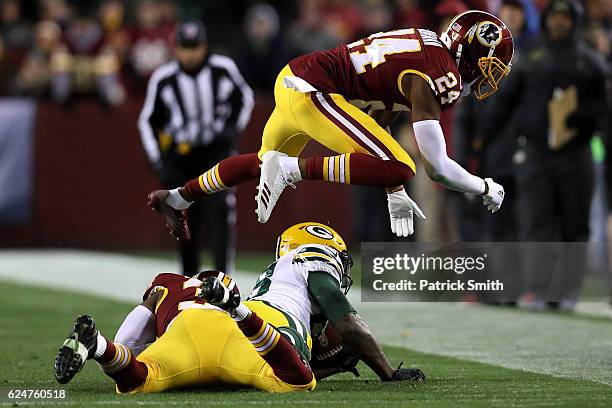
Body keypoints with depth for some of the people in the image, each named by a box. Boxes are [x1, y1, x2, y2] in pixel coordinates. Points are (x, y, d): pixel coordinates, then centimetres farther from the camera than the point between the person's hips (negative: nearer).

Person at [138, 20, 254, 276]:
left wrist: (234, 128, -2)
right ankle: (189, 274, 22)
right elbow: (148, 122, 2)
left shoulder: (223, 69, -8)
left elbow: (244, 98, 11)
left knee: (219, 209, -18)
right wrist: (158, 161, -3)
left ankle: (224, 271, -17)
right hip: (180, 156, 1)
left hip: (217, 150, -1)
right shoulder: (163, 78, -9)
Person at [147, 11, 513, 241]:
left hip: (291, 80, 10)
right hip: (314, 94, -10)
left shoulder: (426, 44, 13)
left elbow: (378, 119, 19)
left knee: (267, 162, 35)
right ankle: (294, 168, -16)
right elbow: (437, 166, -17)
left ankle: (176, 199, 44)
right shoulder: (439, 77, -15)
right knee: (400, 168, -18)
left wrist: (395, 195, 21)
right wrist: (487, 189, 1)